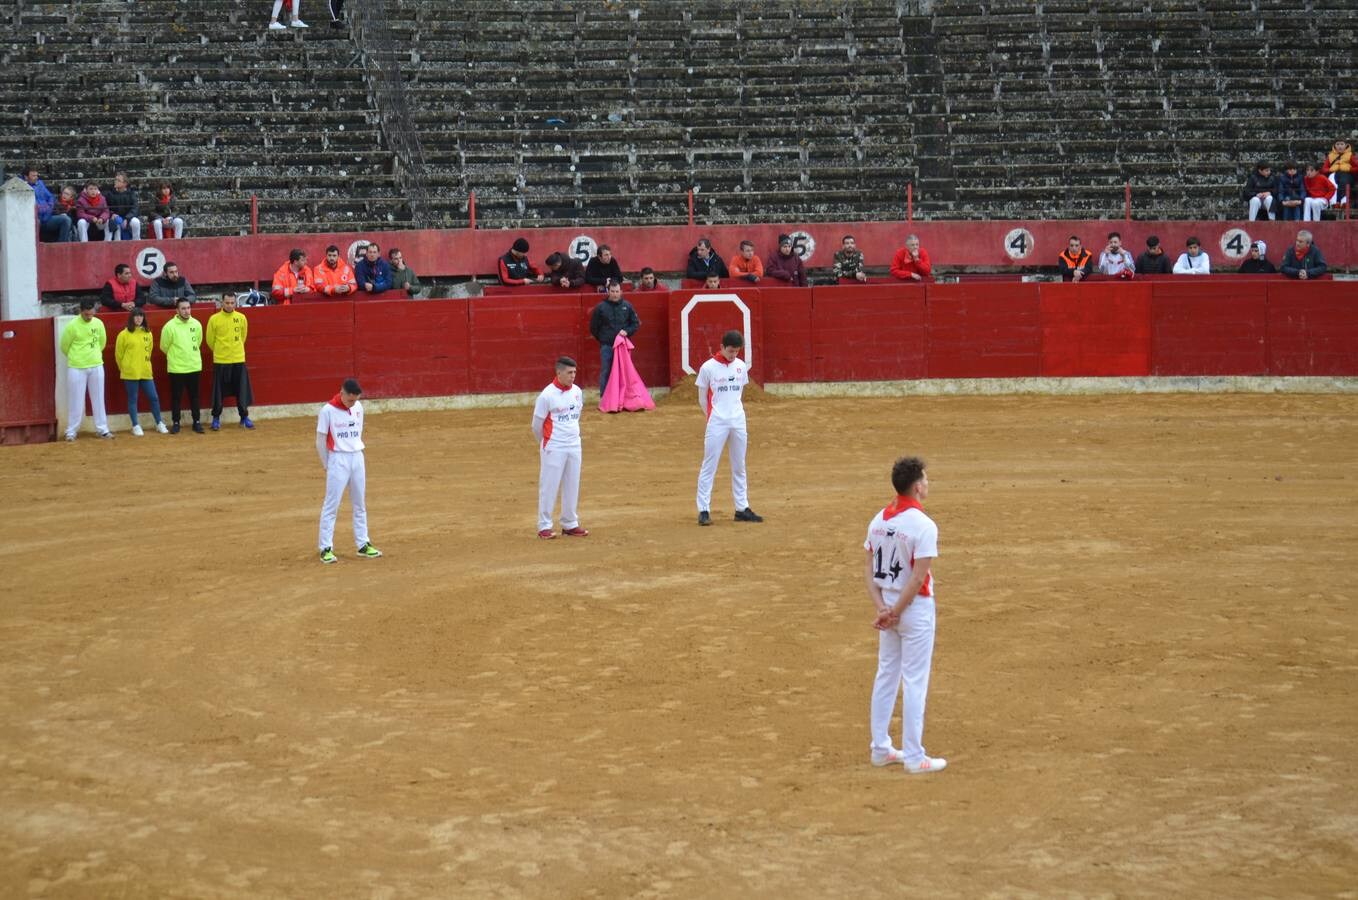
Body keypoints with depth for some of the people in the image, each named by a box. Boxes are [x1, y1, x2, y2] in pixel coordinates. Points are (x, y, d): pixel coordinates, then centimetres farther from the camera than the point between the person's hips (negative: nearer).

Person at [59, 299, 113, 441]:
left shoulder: (98, 323, 0)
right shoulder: (72, 325, -13)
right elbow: (64, 346, -3)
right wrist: (76, 358, 10)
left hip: (96, 366, 4)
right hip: (77, 368, -4)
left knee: (98, 399, 8)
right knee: (75, 400, 1)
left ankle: (102, 429, 15)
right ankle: (71, 431, 9)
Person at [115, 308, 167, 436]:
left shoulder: (148, 333, 6)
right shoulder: (124, 334, -7)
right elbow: (118, 354, -1)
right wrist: (125, 368, 7)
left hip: (146, 372, 4)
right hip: (130, 373, -4)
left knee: (154, 397, 6)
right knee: (132, 400, 4)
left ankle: (159, 424, 18)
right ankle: (136, 426, 11)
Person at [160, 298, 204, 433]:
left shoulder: (196, 324, 0)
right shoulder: (170, 326, -12)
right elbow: (164, 346, -1)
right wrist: (174, 357, 11)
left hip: (194, 367, 3)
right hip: (176, 368, -3)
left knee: (194, 396, 9)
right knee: (176, 396, 4)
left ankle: (197, 422, 16)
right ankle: (175, 423, 13)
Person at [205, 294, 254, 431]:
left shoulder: (241, 318, 1)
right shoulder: (214, 319, -6)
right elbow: (209, 339, 4)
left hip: (239, 360, 2)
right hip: (220, 361, -2)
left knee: (242, 389, 4)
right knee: (219, 391, 3)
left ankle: (244, 417, 15)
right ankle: (216, 418, 14)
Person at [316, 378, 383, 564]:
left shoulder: (358, 407, 4)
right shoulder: (328, 410, -11)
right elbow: (320, 441, -5)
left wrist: (356, 454, 13)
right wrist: (327, 465, 0)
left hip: (357, 458, 5)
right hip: (338, 460, -5)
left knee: (360, 504, 11)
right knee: (331, 505, -5)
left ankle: (363, 545, 19)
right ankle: (326, 549, -2)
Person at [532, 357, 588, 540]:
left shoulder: (577, 392, 3)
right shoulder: (547, 395, -14)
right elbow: (537, 424, -6)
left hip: (574, 446, 6)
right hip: (553, 448, -6)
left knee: (572, 486, 11)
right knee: (549, 486, 0)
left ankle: (570, 524, 21)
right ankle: (544, 526, 7)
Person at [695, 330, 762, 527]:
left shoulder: (741, 366, 7)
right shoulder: (708, 368, -6)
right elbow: (702, 399, 1)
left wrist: (735, 414, 12)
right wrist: (713, 417, 5)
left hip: (738, 422, 5)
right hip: (717, 424, -5)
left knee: (739, 467, 10)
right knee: (709, 466, -4)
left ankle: (742, 508, 16)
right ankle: (704, 510, -2)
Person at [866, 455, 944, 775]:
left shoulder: (878, 520, 3)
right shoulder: (924, 526, -19)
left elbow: (868, 568, 2)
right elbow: (918, 577, -21)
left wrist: (882, 609, -3)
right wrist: (894, 613, -14)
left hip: (889, 606, 7)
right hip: (916, 608, -7)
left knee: (886, 677, 16)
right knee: (914, 683, -1)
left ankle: (881, 749, 23)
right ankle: (914, 757, 3)